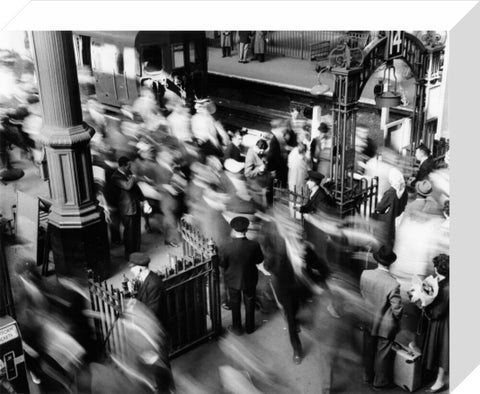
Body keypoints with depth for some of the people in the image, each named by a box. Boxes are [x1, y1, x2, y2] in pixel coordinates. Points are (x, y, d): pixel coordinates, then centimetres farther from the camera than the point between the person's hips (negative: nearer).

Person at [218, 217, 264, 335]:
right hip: (250, 280, 1)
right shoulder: (254, 245, -27)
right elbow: (260, 260, -9)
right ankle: (249, 327, 44)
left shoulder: (225, 248, -30)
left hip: (233, 280, -1)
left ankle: (237, 328, 42)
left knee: (235, 304, 24)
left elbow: (222, 264, -14)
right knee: (249, 303, 25)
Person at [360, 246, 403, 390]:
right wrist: (397, 318, -1)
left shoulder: (365, 274, -18)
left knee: (368, 350, 24)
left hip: (368, 321, 4)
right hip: (385, 325, -4)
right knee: (382, 354, 17)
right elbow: (397, 309, -23)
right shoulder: (393, 284, -32)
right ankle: (379, 381, 36)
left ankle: (367, 376, 44)